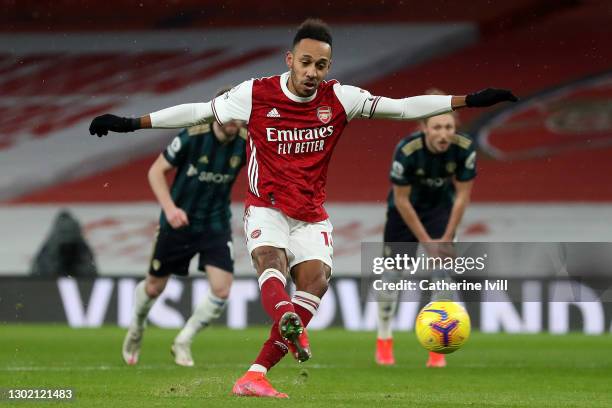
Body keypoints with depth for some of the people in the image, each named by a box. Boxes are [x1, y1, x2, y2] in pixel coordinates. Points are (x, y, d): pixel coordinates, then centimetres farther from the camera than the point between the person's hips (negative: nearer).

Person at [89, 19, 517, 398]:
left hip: (312, 216, 2)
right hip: (267, 207, -2)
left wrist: (468, 101, -9)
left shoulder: (338, 99, -3)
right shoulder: (256, 94, -7)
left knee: (316, 278, -18)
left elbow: (401, 107, -3)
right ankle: (289, 322, -63)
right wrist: (131, 123, -3)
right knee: (270, 257, -30)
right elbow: (198, 111, 0)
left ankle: (255, 376, -20)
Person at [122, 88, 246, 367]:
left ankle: (183, 343, 9)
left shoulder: (247, 142, -13)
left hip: (216, 225, 2)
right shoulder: (193, 136, -21)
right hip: (179, 221, -2)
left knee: (221, 291, -14)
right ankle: (136, 328, 45)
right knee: (154, 287, 11)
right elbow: (156, 171, -13)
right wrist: (170, 207, -24)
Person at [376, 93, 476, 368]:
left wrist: (447, 238, -11)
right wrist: (425, 240, -18)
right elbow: (401, 199, -23)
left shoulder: (465, 148, -28)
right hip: (404, 210, -1)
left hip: (441, 208, 1)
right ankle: (383, 341, 22)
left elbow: (462, 195, -14)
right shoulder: (407, 151, -34)